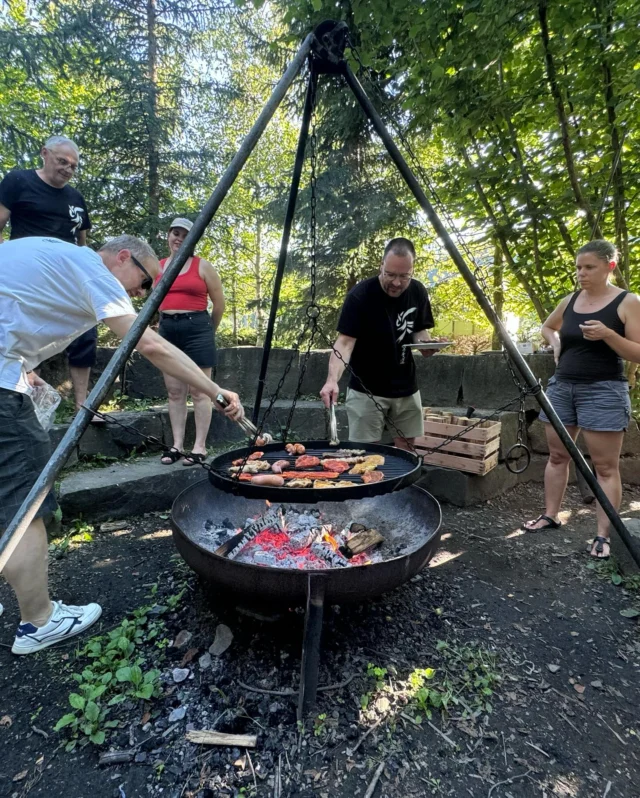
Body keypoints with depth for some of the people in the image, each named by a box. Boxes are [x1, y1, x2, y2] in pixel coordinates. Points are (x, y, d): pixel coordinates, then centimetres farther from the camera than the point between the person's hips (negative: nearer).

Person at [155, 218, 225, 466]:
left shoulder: (202, 266, 1)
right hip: (167, 329, 5)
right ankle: (177, 445, 13)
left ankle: (200, 447, 3)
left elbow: (219, 303, 4)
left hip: (196, 328, -4)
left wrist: (209, 331, 11)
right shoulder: (157, 267, 12)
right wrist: (166, 322, 18)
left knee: (199, 391, -3)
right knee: (174, 392, 6)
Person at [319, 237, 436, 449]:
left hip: (406, 388, 5)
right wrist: (332, 380, -39)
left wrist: (425, 343, -11)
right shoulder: (360, 295, -18)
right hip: (367, 390, -5)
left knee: (406, 448, 13)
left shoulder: (418, 292, -1)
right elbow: (345, 341, -24)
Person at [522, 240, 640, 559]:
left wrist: (608, 335, -24)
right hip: (562, 386, 6)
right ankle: (550, 515, 24)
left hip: (603, 390, -5)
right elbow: (547, 327, 28)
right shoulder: (569, 301, 9)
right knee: (557, 455, 11)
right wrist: (556, 344, 8)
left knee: (605, 466, 0)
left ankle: (603, 535, 9)